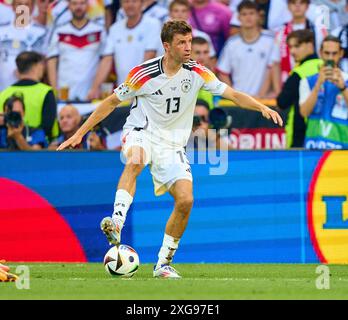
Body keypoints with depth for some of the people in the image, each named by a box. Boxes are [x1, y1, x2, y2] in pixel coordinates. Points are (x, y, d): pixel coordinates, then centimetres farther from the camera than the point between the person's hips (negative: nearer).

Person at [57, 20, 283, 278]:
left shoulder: (197, 72, -5)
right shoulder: (144, 74, -11)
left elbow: (233, 94, -4)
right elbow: (112, 102, 0)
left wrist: (262, 107, -22)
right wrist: (80, 133, 0)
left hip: (172, 145, 3)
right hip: (141, 133, -3)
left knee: (185, 200, -15)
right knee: (135, 161, -40)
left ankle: (164, 263, -1)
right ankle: (116, 222, -51)